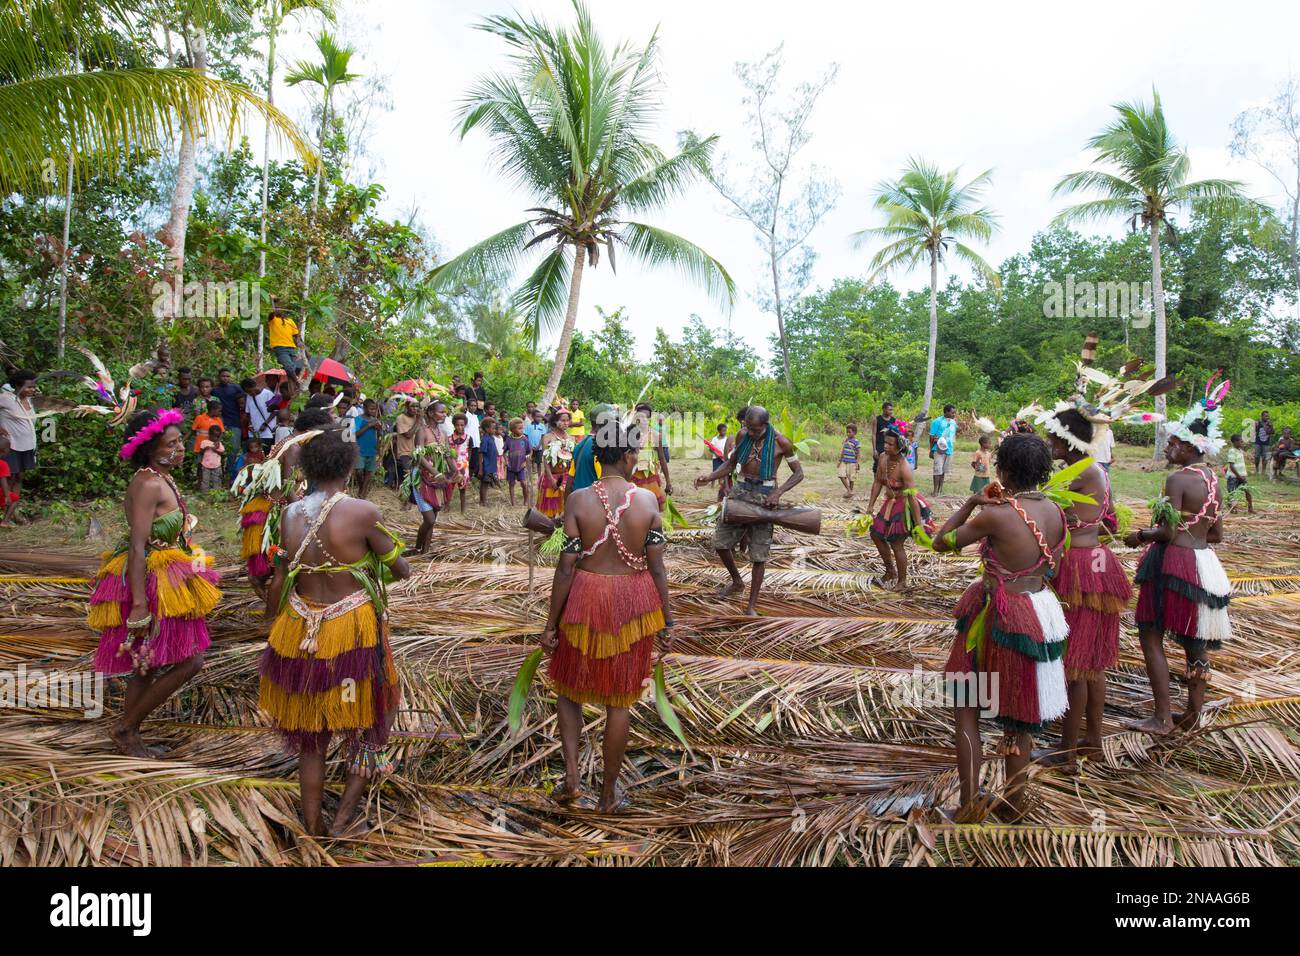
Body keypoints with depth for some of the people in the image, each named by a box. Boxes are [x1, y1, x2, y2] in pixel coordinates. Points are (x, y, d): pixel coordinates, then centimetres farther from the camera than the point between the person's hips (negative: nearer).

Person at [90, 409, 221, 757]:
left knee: (148, 663, 17)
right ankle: (126, 727, 9)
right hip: (151, 584, -10)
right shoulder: (149, 484, -20)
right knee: (189, 660, -6)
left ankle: (129, 735, 29)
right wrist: (139, 605, -27)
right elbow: (137, 548, -25)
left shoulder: (161, 479, 9)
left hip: (165, 581, 10)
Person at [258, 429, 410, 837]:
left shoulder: (290, 515, -2)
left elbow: (279, 582, 3)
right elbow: (401, 570, -6)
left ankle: (313, 827, 29)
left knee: (310, 732, 20)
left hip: (301, 633, 4)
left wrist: (272, 626, 17)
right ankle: (344, 815, 17)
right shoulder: (362, 512, -15)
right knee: (367, 721, 18)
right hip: (354, 632, -4)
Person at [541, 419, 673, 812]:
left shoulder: (579, 500, -11)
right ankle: (609, 793, 27)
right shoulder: (648, 500, -9)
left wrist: (550, 624, -1)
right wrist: (666, 623, 4)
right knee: (619, 700, 14)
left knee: (569, 688, 23)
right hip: (632, 604, 1)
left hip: (586, 602, -1)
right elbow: (657, 567, -6)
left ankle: (571, 775, 12)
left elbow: (566, 567, -10)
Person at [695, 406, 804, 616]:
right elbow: (730, 464, 12)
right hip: (741, 490, 4)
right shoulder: (742, 436, 2)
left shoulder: (781, 442, -9)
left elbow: (798, 473, -3)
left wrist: (778, 492, -19)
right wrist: (709, 477, -6)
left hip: (765, 496, -4)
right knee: (720, 542, 2)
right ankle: (737, 582, 30)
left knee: (759, 553, -1)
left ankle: (752, 607, 9)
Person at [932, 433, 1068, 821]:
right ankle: (1013, 801, 30)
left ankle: (969, 801, 12)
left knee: (965, 706, 10)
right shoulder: (1055, 511, -2)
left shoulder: (995, 515, -22)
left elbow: (941, 542, -11)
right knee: (1020, 715, 18)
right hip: (1041, 612, 7)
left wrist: (971, 502, -1)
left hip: (998, 618, -6)